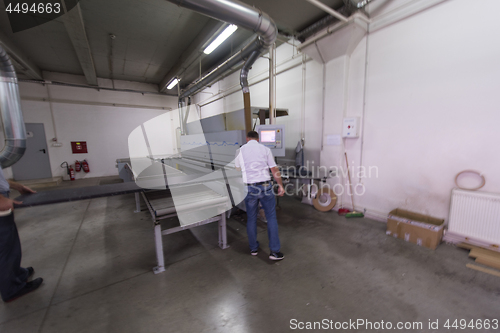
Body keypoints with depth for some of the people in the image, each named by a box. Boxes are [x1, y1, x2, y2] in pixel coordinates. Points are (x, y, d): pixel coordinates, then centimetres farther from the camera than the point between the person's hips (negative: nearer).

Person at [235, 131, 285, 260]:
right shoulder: (265, 149, 3)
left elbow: (237, 167, 19)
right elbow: (274, 169, 1)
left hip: (250, 187, 1)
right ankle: (275, 251, 13)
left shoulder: (241, 150, 4)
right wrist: (280, 185, 9)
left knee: (251, 219, 15)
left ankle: (253, 248, 29)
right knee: (271, 217, 9)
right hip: (265, 186, -1)